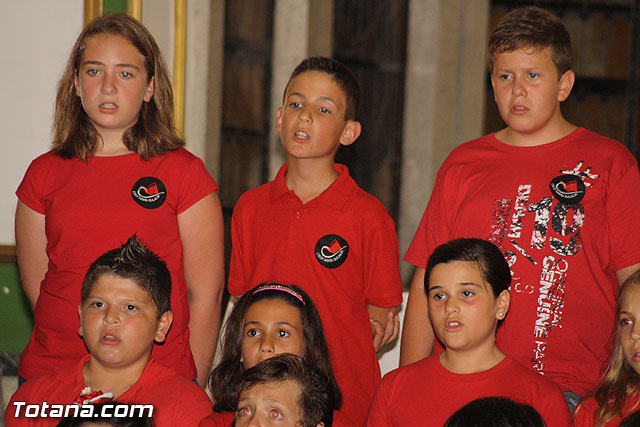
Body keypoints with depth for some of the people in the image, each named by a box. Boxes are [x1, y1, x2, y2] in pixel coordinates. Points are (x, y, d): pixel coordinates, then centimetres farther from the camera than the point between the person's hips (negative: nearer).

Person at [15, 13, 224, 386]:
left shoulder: (184, 172, 0)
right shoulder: (45, 174, 9)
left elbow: (205, 295, -2)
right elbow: (36, 286, 9)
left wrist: (192, 392, -6)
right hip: (52, 371, 2)